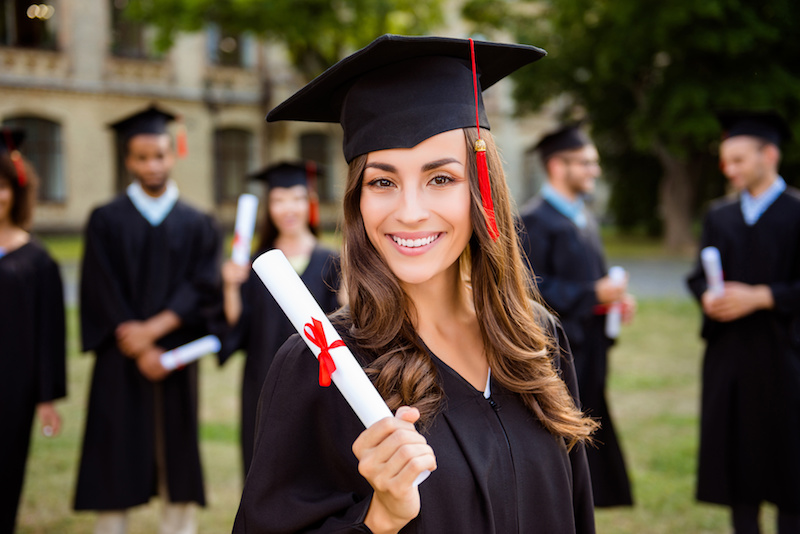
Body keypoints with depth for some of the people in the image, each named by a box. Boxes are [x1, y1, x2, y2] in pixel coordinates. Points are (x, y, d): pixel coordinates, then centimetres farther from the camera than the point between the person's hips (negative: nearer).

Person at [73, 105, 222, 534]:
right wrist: (140, 350, -12)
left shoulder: (197, 226, 8)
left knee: (179, 475, 4)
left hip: (176, 363, 1)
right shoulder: (106, 221, 4)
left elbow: (204, 289, -3)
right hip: (120, 365, -1)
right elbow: (102, 293, -4)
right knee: (116, 475, 1)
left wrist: (154, 329, -16)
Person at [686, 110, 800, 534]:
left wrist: (759, 297, -18)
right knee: (736, 455, 6)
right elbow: (698, 275, 12)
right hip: (728, 355, 4)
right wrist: (707, 297, -8)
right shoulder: (719, 215, 12)